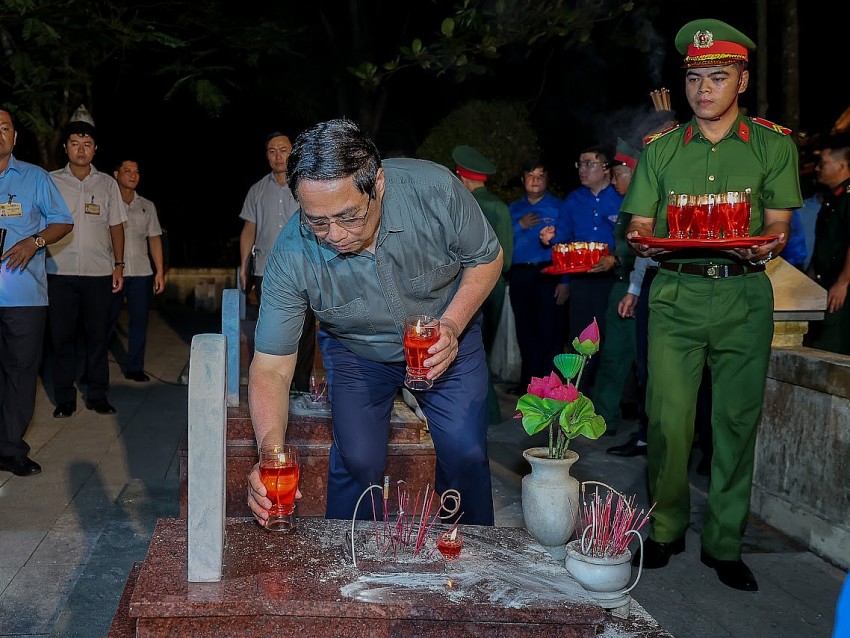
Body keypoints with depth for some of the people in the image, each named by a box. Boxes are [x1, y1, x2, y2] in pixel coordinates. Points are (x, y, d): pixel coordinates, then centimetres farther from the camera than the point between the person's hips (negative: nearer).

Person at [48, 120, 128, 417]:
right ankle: (64, 398, 12)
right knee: (62, 336, 2)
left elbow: (116, 226, 11)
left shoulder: (107, 183, 8)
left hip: (99, 272, 1)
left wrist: (119, 265, 5)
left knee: (98, 336, 5)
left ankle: (97, 395, 16)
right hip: (60, 272, -1)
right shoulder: (51, 181, 5)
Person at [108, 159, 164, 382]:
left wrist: (160, 271, 7)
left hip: (142, 272, 3)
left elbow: (155, 239, 13)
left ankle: (134, 368, 12)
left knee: (139, 320, 3)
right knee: (107, 320, 1)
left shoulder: (147, 206, 13)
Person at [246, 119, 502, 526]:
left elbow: (487, 258, -12)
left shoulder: (435, 189, -31)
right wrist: (272, 453, -43)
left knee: (466, 455, -5)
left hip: (448, 339, 1)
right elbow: (271, 367, -27)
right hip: (357, 353, 0)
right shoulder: (292, 257, -31)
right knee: (357, 460, -11)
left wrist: (451, 326, -27)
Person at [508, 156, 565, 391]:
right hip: (520, 276, 3)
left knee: (550, 330, -9)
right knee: (525, 331, 5)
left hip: (549, 274, -3)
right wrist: (520, 226, -5)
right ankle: (529, 383, 13)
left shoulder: (558, 207, 8)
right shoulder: (513, 209, 19)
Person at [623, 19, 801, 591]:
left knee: (737, 420, 3)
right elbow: (639, 226, 10)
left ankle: (725, 544, 16)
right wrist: (643, 241, -13)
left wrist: (766, 244, -19)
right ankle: (666, 530, 15)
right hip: (676, 293, 0)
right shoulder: (660, 149, 10)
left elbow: (777, 224, 4)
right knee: (668, 419, -4)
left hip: (744, 295, 0)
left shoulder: (774, 145, 7)